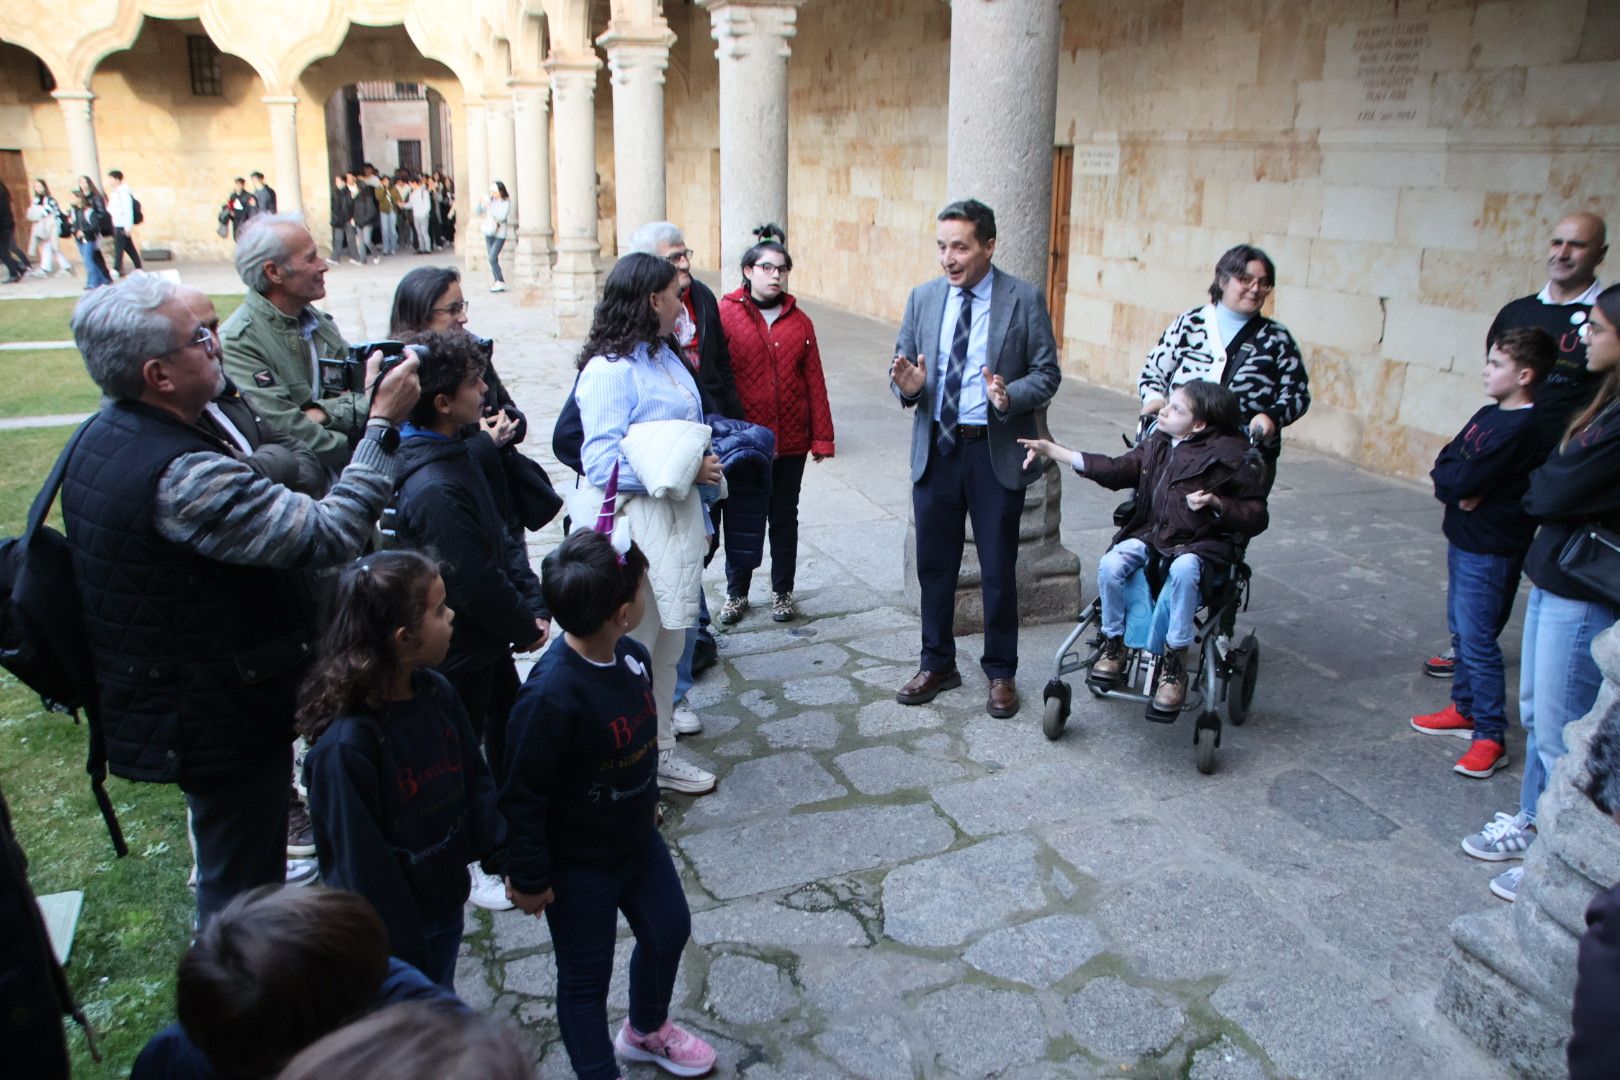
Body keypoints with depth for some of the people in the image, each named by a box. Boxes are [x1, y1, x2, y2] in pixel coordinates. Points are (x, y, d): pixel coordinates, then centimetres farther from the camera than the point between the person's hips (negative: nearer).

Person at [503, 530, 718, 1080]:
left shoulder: (633, 656, -11)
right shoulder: (551, 694, -34)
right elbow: (523, 794, -24)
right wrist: (529, 878, -15)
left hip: (638, 839, 8)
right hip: (577, 865, -8)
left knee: (669, 929, 25)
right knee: (586, 975, 12)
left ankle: (646, 1029, 53)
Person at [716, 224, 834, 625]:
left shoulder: (799, 321, 4)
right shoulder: (725, 315, -5)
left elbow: (814, 381, 4)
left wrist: (821, 437, 2)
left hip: (791, 441, 2)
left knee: (785, 517, 13)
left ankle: (782, 592, 28)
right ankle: (736, 592, 27)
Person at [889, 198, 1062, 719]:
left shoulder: (1025, 300, -6)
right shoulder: (923, 298, 4)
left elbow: (1047, 374, -4)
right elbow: (902, 364, 9)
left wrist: (1010, 396, -24)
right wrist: (906, 385, -15)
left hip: (997, 451, -3)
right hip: (935, 448, 3)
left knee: (998, 569, 7)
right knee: (934, 563, 12)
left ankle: (1000, 672, 24)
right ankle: (937, 664, 30)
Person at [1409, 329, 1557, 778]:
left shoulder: (1523, 428, -20)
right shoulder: (1487, 415, 9)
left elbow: (1465, 481, -24)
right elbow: (1444, 463, 7)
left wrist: (1450, 478, -4)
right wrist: (1458, 487, -12)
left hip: (1492, 551, -9)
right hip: (1463, 539, 9)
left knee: (1478, 641, -6)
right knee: (1461, 632, 19)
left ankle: (1490, 737, 2)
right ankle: (1465, 709, 33)